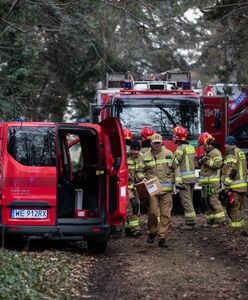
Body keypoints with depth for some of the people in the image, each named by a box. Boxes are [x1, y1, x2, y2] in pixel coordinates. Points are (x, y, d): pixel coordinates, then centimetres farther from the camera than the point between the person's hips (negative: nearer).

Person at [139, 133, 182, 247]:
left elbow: (176, 167, 15)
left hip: (166, 189, 1)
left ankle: (162, 237, 2)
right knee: (153, 211, -9)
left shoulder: (169, 154, 6)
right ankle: (152, 232, 15)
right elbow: (141, 170, 16)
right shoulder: (146, 156, 6)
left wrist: (177, 181, 8)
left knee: (165, 214, -2)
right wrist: (144, 179, -2)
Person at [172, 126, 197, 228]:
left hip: (184, 178, -8)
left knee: (186, 200, -6)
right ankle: (192, 220, 18)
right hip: (192, 176, 8)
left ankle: (190, 221, -8)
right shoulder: (191, 147, 12)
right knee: (189, 199, 15)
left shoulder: (180, 148, -14)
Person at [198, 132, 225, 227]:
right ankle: (211, 220, 13)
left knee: (213, 199, -13)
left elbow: (218, 164, -21)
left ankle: (220, 219, -12)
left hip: (212, 180, -9)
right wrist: (201, 161, 10)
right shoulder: (207, 153, 21)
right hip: (205, 181, 10)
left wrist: (207, 161, -21)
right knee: (207, 201, 9)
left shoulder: (216, 152, -8)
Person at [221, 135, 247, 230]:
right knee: (239, 208, 16)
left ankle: (236, 228, -8)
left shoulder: (231, 154, -12)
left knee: (233, 208, -7)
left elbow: (231, 171, -20)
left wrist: (226, 185, -19)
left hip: (234, 187, -9)